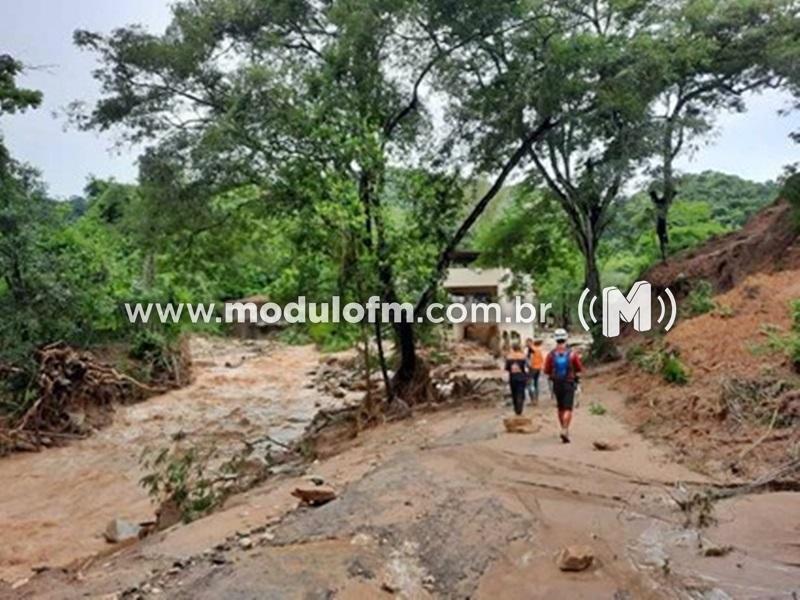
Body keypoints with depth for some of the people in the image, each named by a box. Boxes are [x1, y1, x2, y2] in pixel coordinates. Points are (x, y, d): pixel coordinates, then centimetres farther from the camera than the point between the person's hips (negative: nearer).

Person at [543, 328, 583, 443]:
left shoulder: (551, 355, -9)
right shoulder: (572, 354, -11)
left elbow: (546, 371, -5)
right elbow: (579, 369, -1)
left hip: (556, 384, 2)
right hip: (569, 384, -2)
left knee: (561, 408, 19)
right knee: (568, 409, -3)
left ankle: (564, 430, 32)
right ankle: (564, 430, -20)